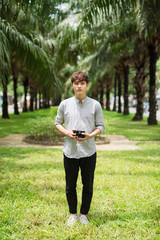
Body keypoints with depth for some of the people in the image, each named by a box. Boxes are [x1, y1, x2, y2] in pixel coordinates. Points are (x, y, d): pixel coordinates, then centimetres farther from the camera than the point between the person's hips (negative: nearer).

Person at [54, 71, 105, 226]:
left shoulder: (95, 105, 1)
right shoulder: (65, 104, 3)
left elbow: (101, 126, 5)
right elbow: (57, 123, 11)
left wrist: (90, 135, -15)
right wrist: (66, 132, -9)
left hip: (88, 151, -1)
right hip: (70, 151, 1)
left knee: (88, 185, 8)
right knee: (70, 185, 9)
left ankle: (84, 214, 25)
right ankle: (73, 214, 26)